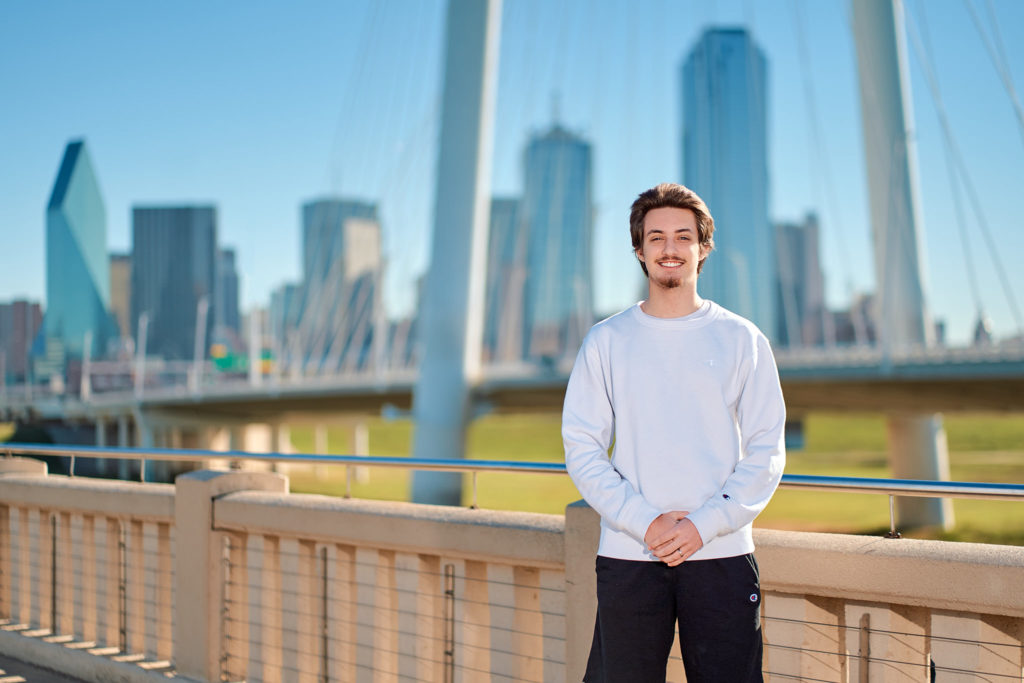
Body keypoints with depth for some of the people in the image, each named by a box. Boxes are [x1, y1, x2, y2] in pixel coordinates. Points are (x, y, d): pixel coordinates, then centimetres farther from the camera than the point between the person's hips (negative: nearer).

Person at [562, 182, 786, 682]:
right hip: (627, 557, 0)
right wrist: (644, 522, -10)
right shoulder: (606, 341, 7)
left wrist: (704, 524, -10)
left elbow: (766, 452, 2)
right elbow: (582, 450, 3)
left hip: (723, 554, 0)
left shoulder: (741, 340, 6)